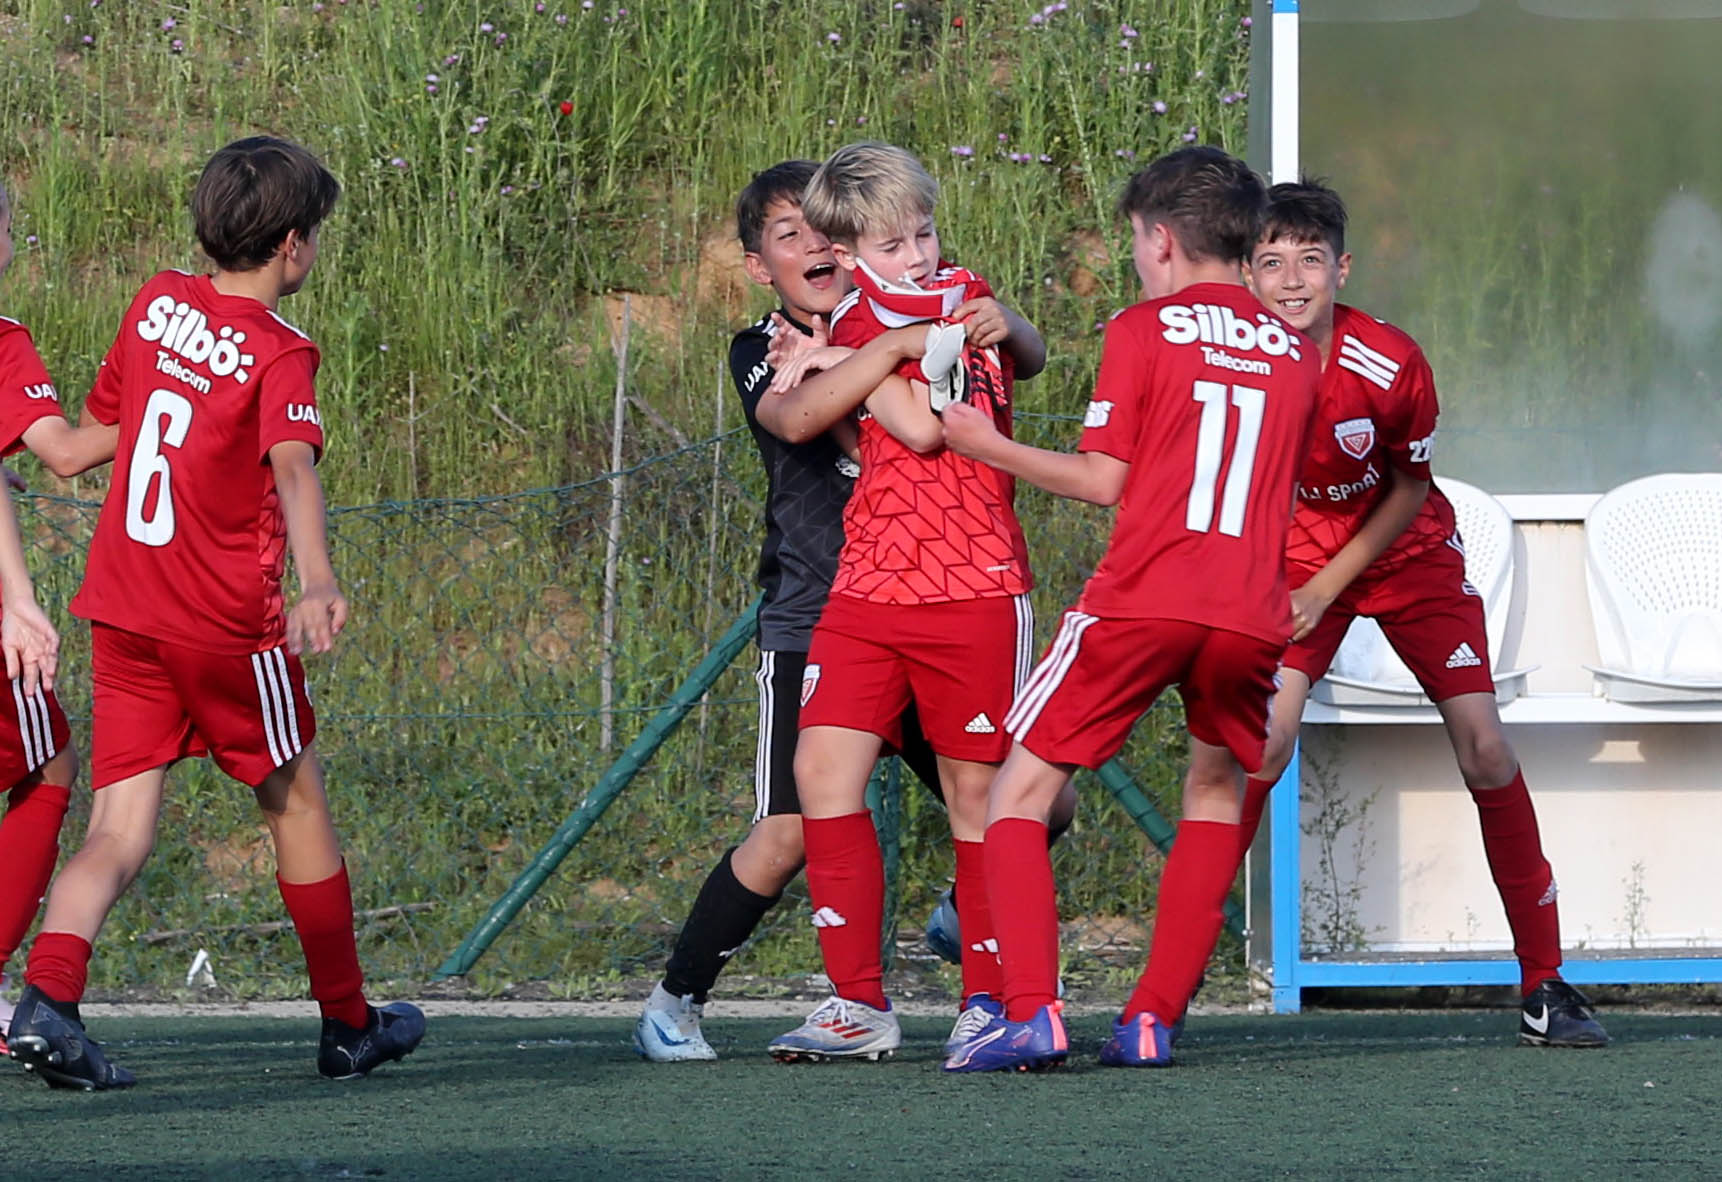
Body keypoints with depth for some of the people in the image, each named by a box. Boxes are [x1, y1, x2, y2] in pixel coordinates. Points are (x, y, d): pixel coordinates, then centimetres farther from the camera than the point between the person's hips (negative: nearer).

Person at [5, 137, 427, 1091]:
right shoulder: (277, 353, -10)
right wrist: (317, 582, -42)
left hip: (122, 610, 5)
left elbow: (101, 421, 23)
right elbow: (293, 468, -28)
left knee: (120, 831, -1)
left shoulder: (156, 304, 7)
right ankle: (348, 1024, 26)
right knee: (296, 803, 14)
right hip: (227, 619, -5)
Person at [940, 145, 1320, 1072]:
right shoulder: (1296, 353, 16)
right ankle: (1153, 1019, 11)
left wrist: (986, 445, 11)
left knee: (1020, 793, 4)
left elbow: (1102, 481, 1)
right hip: (1251, 611, 4)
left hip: (1142, 600, -4)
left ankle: (1030, 1012, -13)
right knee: (1216, 791, 24)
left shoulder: (1143, 331, 3)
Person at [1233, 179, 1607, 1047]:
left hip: (1407, 552, 0)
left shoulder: (1392, 366, -25)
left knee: (1484, 748, -8)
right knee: (1264, 736, -20)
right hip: (1294, 553, 0)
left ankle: (1544, 983, 2)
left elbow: (1409, 492, -9)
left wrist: (1328, 587, -12)